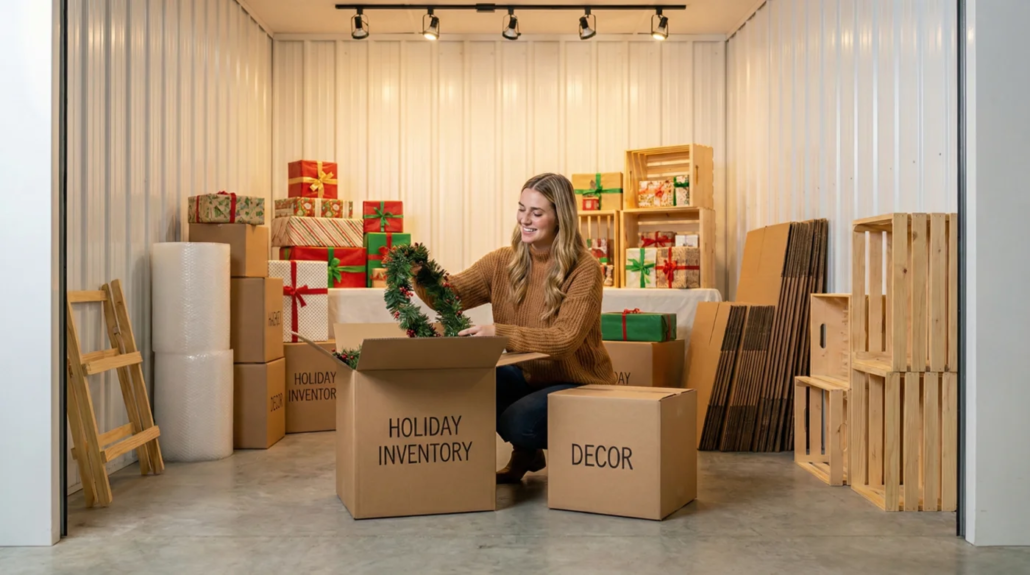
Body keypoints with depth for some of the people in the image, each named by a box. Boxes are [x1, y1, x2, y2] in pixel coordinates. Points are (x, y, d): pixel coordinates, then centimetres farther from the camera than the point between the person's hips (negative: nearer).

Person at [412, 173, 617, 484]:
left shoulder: (584, 269, -17)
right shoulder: (503, 262, -2)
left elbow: (564, 339, -26)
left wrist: (499, 333, -39)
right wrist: (423, 276, -34)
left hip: (578, 386, -5)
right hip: (527, 375, 6)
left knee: (518, 422, -30)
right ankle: (526, 453, 6)